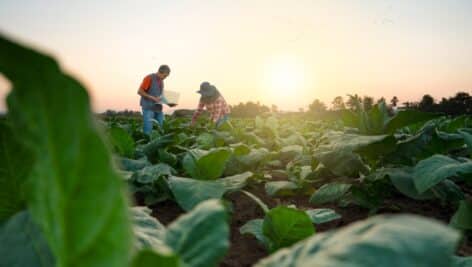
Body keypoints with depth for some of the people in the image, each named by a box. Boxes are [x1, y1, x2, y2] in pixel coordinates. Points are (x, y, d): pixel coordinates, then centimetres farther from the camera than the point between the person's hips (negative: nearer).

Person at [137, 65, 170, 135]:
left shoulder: (161, 81, 13)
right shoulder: (149, 78, -8)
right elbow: (140, 91, -11)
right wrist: (153, 98, -18)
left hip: (158, 108, 7)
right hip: (148, 108, -7)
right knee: (148, 130, -8)